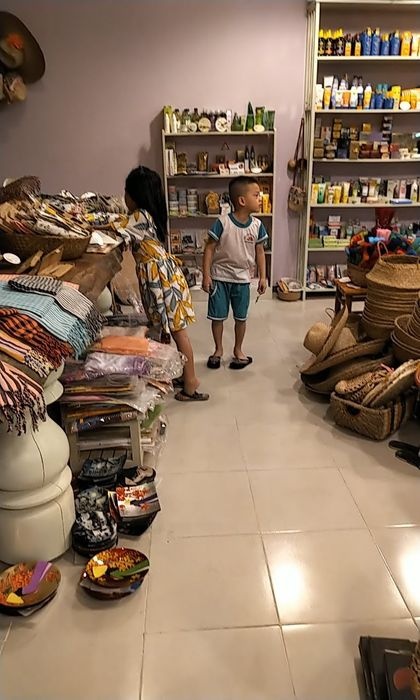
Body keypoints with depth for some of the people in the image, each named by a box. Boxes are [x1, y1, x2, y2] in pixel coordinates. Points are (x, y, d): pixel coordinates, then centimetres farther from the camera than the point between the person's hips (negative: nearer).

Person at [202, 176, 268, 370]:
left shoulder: (257, 225, -5)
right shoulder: (222, 223, -16)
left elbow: (260, 252, 5)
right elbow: (209, 249, -10)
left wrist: (263, 277, 3)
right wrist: (206, 275, -13)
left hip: (242, 279, 3)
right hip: (220, 277, -3)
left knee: (241, 317, 12)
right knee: (217, 316, 7)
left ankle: (238, 350, 31)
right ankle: (218, 349, 27)